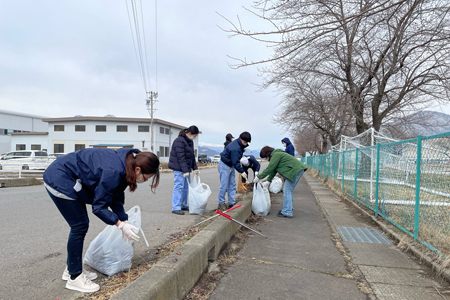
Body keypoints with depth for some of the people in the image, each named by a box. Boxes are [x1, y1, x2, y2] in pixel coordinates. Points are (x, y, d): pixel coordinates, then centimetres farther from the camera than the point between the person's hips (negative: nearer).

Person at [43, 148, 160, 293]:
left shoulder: (123, 167, -4)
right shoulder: (113, 171, -32)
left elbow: (117, 197, 7)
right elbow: (99, 205, -22)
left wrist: (123, 221, 5)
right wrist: (121, 224, -19)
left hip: (70, 180, 9)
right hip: (59, 179, -9)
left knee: (81, 225, 13)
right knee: (80, 226, -5)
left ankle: (72, 269, 29)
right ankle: (75, 278, 10)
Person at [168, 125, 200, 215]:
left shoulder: (190, 141, 13)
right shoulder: (179, 141, -16)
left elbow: (192, 156, 18)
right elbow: (181, 157, -22)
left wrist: (195, 168, 12)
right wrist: (185, 171, -24)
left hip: (186, 168, 9)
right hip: (179, 168, -9)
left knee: (186, 187, 13)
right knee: (179, 187, -8)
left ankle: (183, 205, 25)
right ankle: (176, 208, -2)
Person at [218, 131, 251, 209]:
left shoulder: (239, 144, 2)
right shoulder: (235, 148, -29)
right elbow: (235, 162, -29)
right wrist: (242, 172, -27)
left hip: (231, 166, 10)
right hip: (224, 166, -10)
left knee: (232, 185, 10)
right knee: (224, 185, -5)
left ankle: (232, 203, 15)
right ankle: (221, 203, 7)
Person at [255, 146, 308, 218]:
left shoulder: (276, 155, -13)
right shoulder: (275, 155, 20)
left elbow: (269, 169, -17)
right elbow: (273, 170, 22)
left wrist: (259, 177, -10)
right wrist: (268, 181, 17)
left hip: (296, 170, -11)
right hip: (296, 170, 11)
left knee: (287, 190, -9)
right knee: (287, 190, 16)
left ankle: (287, 212, -6)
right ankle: (288, 209, 24)